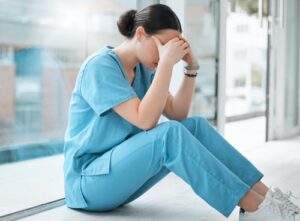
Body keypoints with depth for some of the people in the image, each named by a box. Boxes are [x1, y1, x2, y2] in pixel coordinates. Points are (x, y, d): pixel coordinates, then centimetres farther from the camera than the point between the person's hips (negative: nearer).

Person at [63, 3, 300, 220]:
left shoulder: (143, 69, 8)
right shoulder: (100, 65, -17)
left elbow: (177, 114, 4)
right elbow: (145, 121, -27)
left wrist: (192, 67, -6)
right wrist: (167, 62, -27)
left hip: (121, 171, 7)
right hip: (88, 181, -7)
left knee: (196, 126, -11)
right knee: (170, 133, -30)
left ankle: (266, 196, -14)